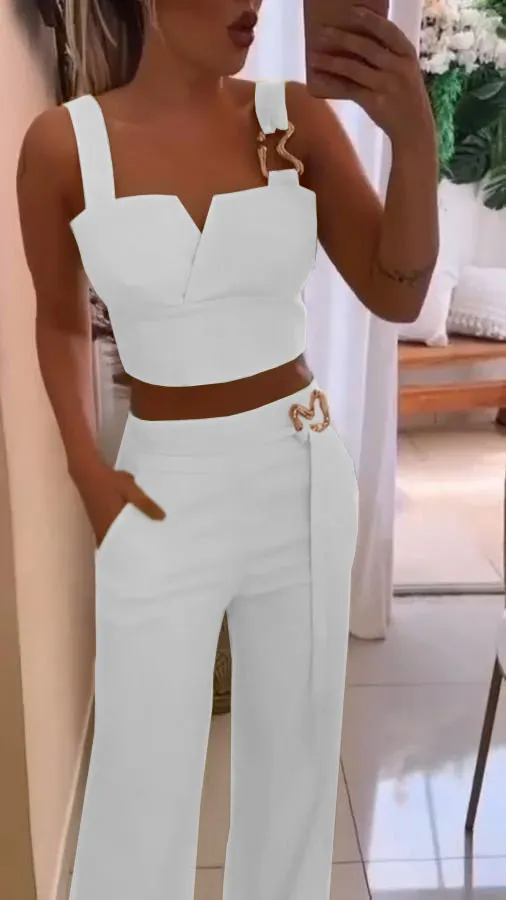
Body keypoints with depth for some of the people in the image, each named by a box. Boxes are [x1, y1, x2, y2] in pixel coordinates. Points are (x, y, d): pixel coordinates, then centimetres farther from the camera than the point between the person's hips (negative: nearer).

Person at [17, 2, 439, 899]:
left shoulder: (296, 118, -5)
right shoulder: (63, 144, -8)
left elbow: (396, 298, -5)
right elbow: (61, 321, 6)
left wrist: (414, 140, -20)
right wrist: (85, 470, -4)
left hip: (301, 477, 2)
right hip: (164, 489, -2)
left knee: (295, 753, 19)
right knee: (141, 784, 11)